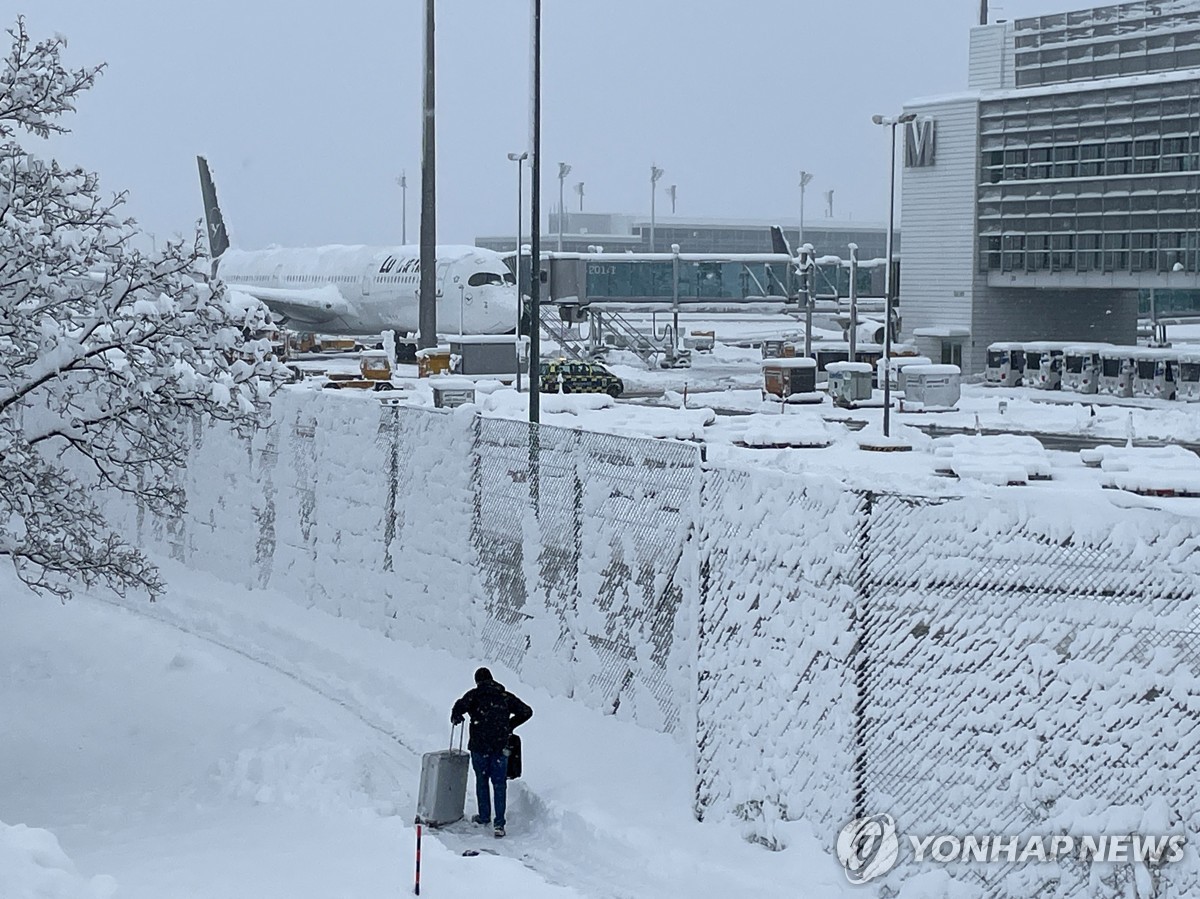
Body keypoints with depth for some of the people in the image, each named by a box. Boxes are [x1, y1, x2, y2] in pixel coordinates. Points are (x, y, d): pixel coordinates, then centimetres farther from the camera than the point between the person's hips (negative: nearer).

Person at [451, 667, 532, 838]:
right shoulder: (505, 696, 6)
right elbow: (526, 711, 7)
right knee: (499, 783, 4)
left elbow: (461, 706, -20)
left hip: (479, 746, -1)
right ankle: (499, 823, -4)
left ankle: (484, 816, 26)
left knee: (481, 781, 17)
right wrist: (510, 725, 19)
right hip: (501, 747, 1)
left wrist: (455, 717, 3)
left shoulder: (474, 695, -2)